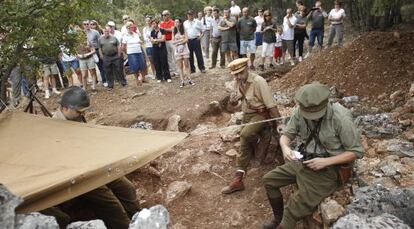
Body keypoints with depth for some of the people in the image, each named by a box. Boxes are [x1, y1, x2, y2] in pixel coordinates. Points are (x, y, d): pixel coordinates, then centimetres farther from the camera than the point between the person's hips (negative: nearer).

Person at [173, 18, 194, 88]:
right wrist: (181, 40, -11)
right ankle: (182, 81, 4)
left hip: (184, 49, -2)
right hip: (178, 50, 2)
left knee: (186, 65, 0)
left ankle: (189, 79, 5)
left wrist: (178, 42, -10)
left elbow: (186, 39, -9)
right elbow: (173, 41, 0)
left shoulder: (184, 30, 0)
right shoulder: (174, 32, 5)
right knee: (180, 66, 3)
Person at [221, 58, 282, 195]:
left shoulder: (258, 81, -20)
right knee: (247, 145, 6)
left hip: (261, 115, -8)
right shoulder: (238, 82, 3)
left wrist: (279, 123, -21)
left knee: (245, 135, -32)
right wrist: (232, 100, -11)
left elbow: (271, 104, -19)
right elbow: (234, 103, 15)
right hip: (247, 115, 8)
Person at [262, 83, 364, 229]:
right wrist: (285, 147, -22)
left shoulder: (341, 118, -25)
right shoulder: (300, 111, -10)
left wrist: (325, 161, -25)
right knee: (269, 180, 3)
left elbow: (356, 151, -17)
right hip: (304, 161, 6)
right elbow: (287, 134, 2)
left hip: (329, 169, -6)